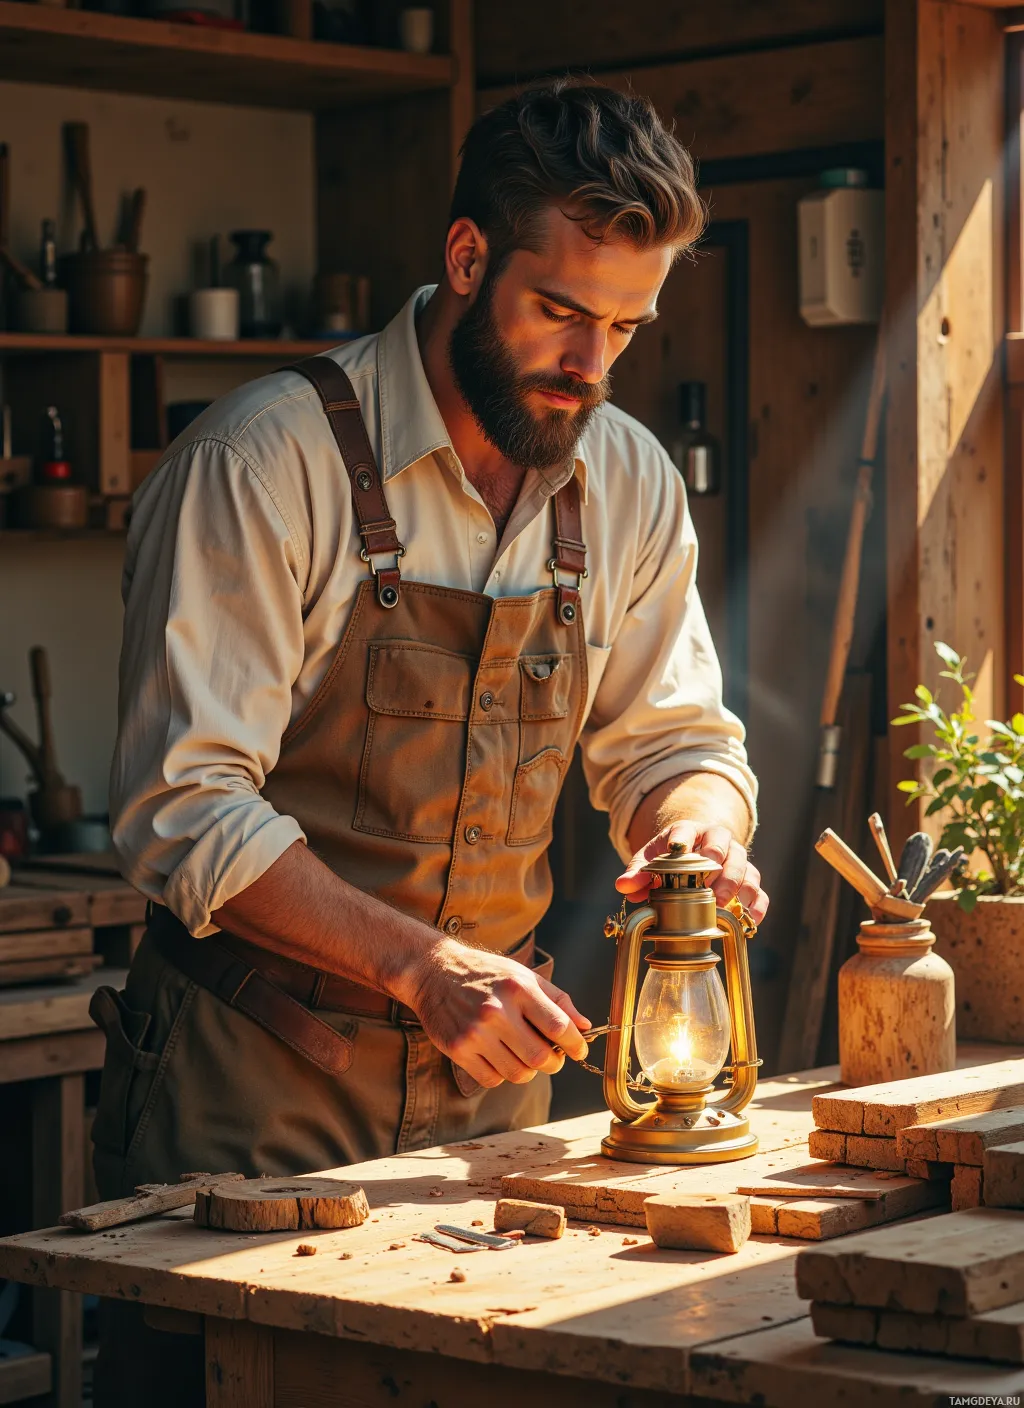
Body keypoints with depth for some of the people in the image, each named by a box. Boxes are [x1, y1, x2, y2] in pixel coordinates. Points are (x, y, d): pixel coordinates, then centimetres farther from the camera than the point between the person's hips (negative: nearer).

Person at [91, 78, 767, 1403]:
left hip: (486, 1075, 5)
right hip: (249, 1080, -5)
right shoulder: (268, 459, -14)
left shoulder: (629, 484, 4)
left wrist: (698, 828, -12)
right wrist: (420, 964, -27)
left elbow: (673, 738, 12)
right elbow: (185, 808, -18)